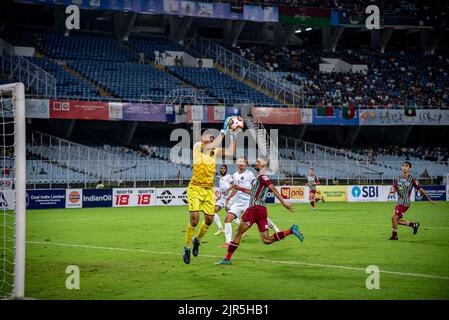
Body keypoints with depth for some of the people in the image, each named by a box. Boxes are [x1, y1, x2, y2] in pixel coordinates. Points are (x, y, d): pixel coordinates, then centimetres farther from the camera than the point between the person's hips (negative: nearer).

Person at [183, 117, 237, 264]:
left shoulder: (214, 151, 11)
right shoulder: (197, 146, -6)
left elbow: (230, 152, 6)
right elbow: (213, 146, -22)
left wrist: (233, 137, 2)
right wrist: (223, 131, -20)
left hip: (209, 190, 6)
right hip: (195, 188, -6)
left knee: (209, 219, 5)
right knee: (194, 218, -14)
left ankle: (197, 240, 32)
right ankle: (187, 248, 2)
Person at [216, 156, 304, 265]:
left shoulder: (262, 176, -9)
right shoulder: (261, 176, 21)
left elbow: (273, 189, -19)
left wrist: (283, 202, -26)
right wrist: (240, 188, 34)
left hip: (255, 208, -9)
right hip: (262, 209, 9)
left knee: (238, 233, 0)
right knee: (267, 240, 4)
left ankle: (227, 259, 5)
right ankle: (291, 230, -5)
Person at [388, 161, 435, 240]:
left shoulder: (412, 179, -7)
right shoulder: (398, 179, 10)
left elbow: (420, 189, -5)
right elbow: (394, 189, 7)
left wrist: (430, 199, -4)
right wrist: (392, 191, -19)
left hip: (405, 203, -7)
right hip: (399, 202, 7)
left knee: (394, 217, -13)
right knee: (397, 221, 8)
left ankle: (394, 235, 3)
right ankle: (414, 225, 26)